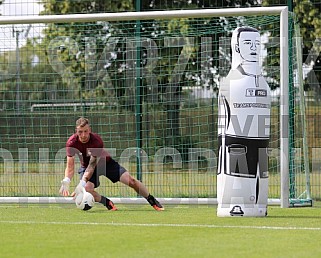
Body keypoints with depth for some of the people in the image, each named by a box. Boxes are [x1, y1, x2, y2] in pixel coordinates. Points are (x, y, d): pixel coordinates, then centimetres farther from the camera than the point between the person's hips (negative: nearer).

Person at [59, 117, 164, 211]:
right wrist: (66, 182, -44)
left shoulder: (97, 141, -33)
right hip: (86, 166, 1)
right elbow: (70, 167, -25)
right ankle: (108, 203, -2)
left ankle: (153, 202, 8)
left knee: (131, 181, -11)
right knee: (86, 190, -29)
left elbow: (92, 165, -35)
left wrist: (82, 182, -47)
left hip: (106, 163, -1)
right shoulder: (71, 143, -27)